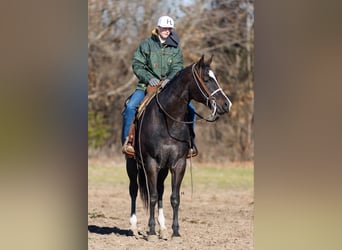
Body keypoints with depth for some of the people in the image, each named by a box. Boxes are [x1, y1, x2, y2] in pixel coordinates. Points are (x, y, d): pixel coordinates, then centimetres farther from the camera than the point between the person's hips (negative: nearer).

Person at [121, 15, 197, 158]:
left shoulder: (175, 47, 9)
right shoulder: (147, 44, 3)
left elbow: (177, 67, 0)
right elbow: (137, 65, 0)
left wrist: (169, 79, -21)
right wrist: (149, 78, -16)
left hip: (169, 87, 2)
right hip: (147, 86, -2)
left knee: (190, 109, -13)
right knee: (130, 106, -27)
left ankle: (190, 143, -1)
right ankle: (127, 141, -18)